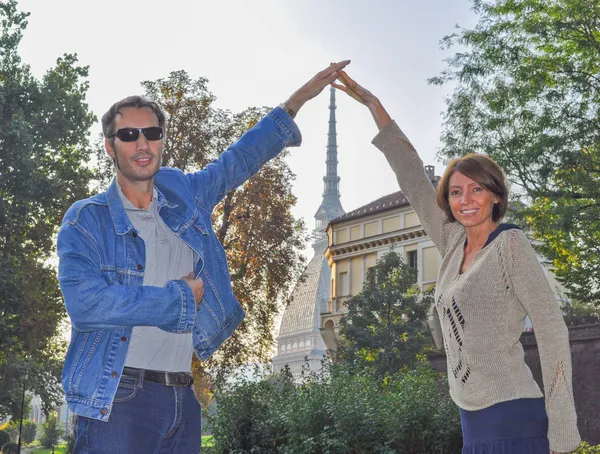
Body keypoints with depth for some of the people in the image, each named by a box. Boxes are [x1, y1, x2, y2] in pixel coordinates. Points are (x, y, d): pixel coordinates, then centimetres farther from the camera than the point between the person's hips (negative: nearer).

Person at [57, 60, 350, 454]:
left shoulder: (183, 193, 12)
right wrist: (180, 298, -11)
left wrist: (298, 99, 29)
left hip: (183, 397, 5)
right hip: (119, 396, -5)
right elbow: (85, 302, -19)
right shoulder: (86, 219, -4)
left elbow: (240, 159, 26)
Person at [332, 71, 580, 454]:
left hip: (514, 421, -7)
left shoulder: (510, 244, -8)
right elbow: (413, 178, 15)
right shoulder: (453, 244, 9)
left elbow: (552, 329, -12)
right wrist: (372, 104, 18)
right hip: (476, 422, 7)